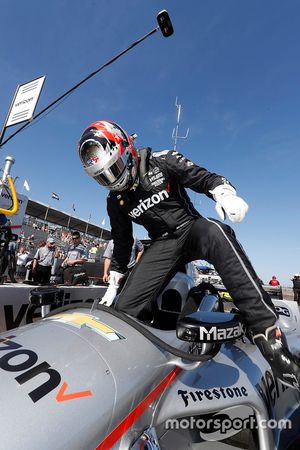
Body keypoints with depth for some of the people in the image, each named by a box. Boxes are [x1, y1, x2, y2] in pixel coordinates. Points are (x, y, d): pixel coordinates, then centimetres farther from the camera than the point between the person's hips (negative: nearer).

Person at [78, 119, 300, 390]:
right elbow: (122, 243, 17)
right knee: (126, 308, -15)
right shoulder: (115, 201, 11)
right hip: (163, 246, 3)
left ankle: (268, 333, -36)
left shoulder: (161, 162, 0)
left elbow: (205, 178, -1)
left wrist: (226, 194, -23)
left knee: (215, 232, -39)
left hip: (191, 228, -2)